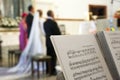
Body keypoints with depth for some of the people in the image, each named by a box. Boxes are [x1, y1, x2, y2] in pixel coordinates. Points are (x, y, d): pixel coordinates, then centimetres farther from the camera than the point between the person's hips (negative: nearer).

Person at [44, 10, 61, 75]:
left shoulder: (45, 23, 5)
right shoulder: (53, 23, -17)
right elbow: (58, 32, -12)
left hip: (48, 41, 7)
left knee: (48, 55, 13)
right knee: (53, 56, -1)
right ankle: (52, 71, 3)